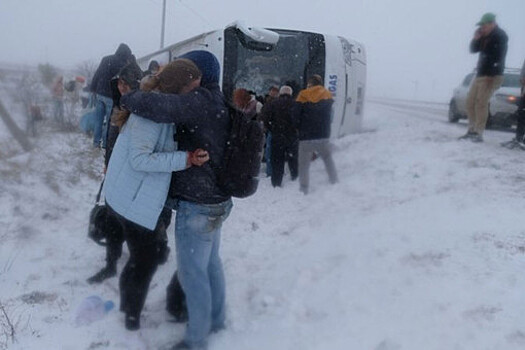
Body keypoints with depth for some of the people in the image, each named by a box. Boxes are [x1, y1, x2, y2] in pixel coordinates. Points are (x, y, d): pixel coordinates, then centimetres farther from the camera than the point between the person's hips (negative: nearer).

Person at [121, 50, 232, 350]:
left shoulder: (200, 101, -19)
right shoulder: (218, 104, 10)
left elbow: (158, 106, -32)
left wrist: (128, 97, -13)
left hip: (197, 206, -9)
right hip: (216, 201, 9)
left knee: (192, 272, 5)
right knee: (211, 263, 22)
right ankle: (216, 319, 38)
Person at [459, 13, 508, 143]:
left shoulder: (500, 36, -11)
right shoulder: (484, 36, 14)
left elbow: (499, 56, -20)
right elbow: (473, 49, 15)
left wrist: (491, 75, -26)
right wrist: (476, 39, -5)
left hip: (492, 75, -9)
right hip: (480, 74, 9)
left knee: (481, 103, -15)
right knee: (470, 101, 7)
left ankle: (479, 134, -13)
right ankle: (472, 130, 15)